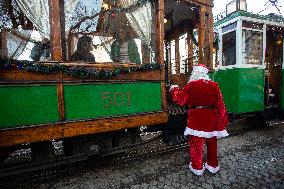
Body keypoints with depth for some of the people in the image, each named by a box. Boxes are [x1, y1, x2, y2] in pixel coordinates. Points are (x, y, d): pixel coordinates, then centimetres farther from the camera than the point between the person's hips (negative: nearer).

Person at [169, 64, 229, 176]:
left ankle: (197, 167, 23)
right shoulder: (214, 85, 0)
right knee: (212, 143, 19)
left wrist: (174, 90, 13)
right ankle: (213, 165, 35)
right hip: (211, 118, 4)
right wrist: (222, 119, 10)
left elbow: (180, 99, -4)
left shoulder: (191, 85, -10)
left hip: (196, 118, -4)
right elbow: (220, 104, 1)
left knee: (196, 143, 10)